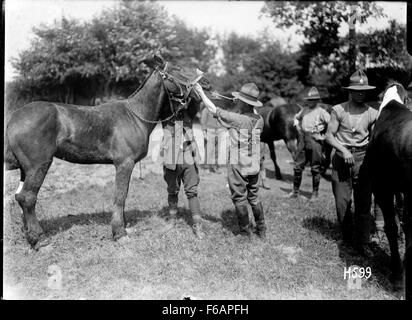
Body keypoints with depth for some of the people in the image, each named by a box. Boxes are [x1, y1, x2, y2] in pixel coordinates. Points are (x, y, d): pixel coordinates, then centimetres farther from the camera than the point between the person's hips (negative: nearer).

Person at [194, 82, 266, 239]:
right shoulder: (259, 120, -2)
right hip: (254, 166, 6)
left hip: (238, 166, -6)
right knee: (254, 198, 18)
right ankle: (261, 230, 24)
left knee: (239, 199, 6)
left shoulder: (237, 119, -17)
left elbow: (213, 109, -9)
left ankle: (246, 232, 13)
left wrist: (200, 92, 2)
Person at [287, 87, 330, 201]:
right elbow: (296, 117, 31)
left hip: (315, 141, -6)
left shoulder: (321, 112, -7)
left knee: (315, 168, 4)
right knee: (298, 166, 7)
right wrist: (297, 126, 15)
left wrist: (324, 134, -9)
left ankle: (315, 193, 16)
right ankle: (295, 191, 18)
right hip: (303, 141, 6)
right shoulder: (304, 110, 11)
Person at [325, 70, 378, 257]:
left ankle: (362, 244, 9)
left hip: (363, 159, 1)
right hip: (341, 158, 0)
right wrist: (343, 150, -16)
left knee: (363, 203, 0)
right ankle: (348, 238, 26)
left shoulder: (372, 114, 3)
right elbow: (329, 136, -3)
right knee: (342, 202, 5)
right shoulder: (338, 110, -1)